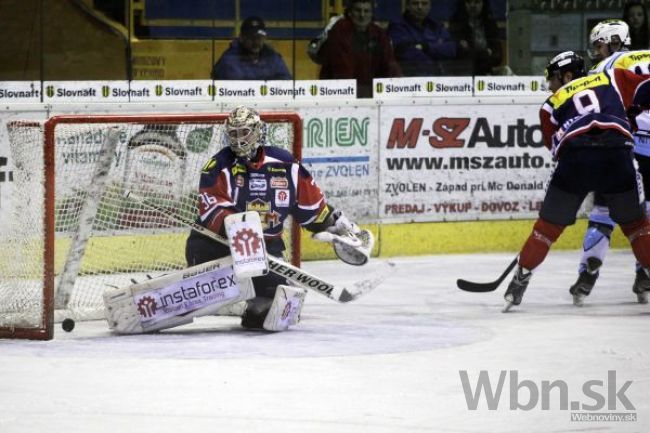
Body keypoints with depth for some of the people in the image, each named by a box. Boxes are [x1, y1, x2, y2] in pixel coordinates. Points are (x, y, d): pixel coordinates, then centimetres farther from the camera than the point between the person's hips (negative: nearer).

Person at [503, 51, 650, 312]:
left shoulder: (551, 105, 26)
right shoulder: (612, 78, 27)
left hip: (575, 157, 0)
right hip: (617, 157, 0)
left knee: (549, 224, 14)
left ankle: (520, 282, 17)